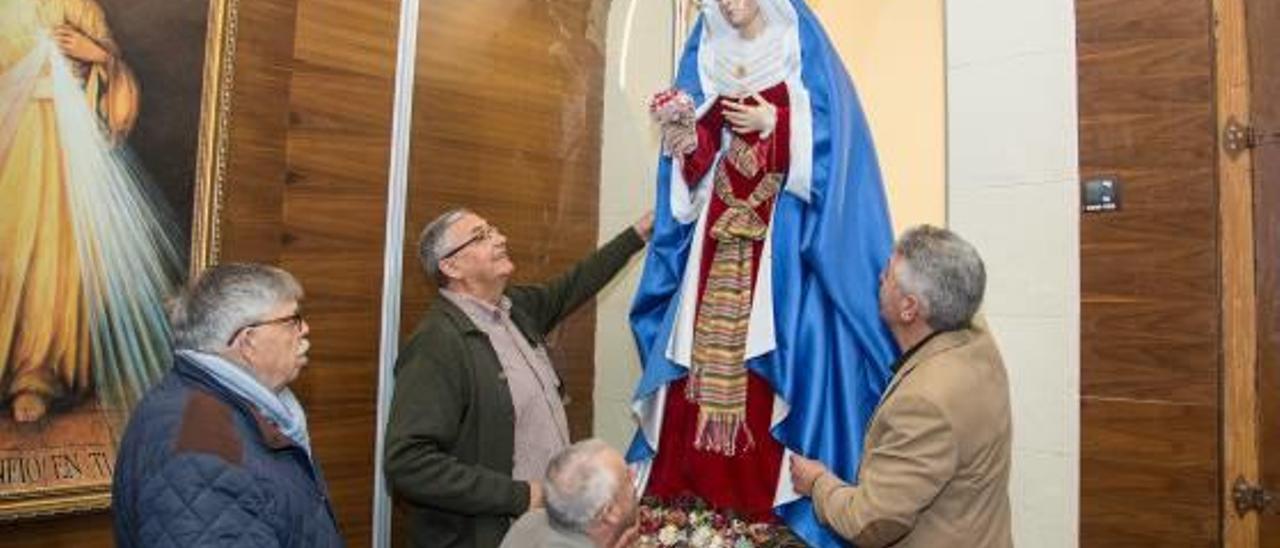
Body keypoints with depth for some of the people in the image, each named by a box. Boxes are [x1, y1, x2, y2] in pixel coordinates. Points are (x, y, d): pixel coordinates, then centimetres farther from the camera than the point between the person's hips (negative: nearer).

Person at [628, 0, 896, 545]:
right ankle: (699, 489, 7)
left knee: (772, 353, -11)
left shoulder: (802, 50, 5)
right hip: (719, 228, 5)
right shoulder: (708, 59, 18)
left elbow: (829, 131, -5)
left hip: (784, 233, -4)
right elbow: (697, 163, 15)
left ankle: (769, 499, -3)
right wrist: (683, 131, -5)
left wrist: (773, 125, -15)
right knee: (705, 356, 0)